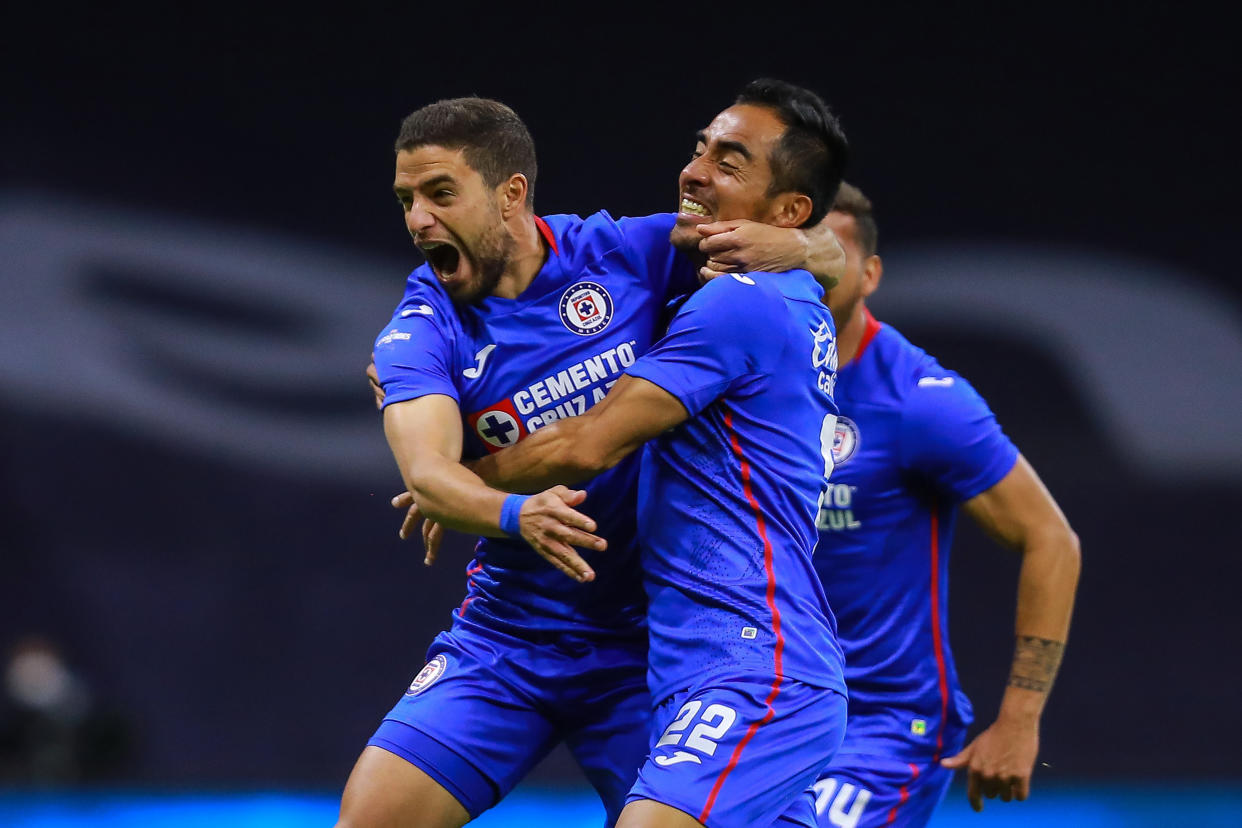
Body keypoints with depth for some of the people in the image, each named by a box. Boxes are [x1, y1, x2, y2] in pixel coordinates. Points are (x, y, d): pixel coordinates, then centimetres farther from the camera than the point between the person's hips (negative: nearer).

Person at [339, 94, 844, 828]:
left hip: (642, 648, -1)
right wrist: (514, 516, -46)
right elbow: (427, 471, -25)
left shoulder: (628, 252, -5)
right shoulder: (423, 331, -6)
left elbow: (832, 258, 3)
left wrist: (786, 245, -21)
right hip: (504, 642, 1)